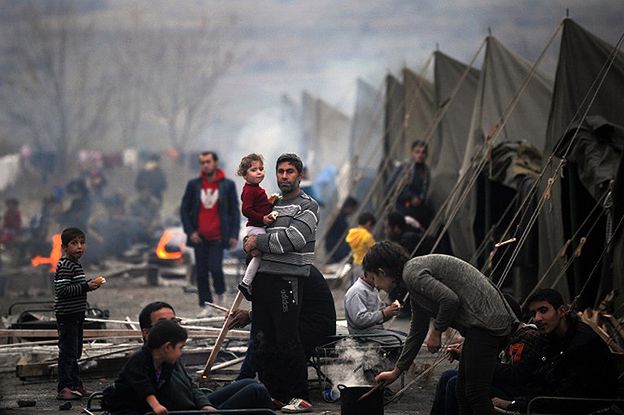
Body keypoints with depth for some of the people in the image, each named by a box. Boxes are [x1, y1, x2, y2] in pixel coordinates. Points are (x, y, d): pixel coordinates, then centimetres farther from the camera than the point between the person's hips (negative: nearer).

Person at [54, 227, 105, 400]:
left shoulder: (76, 265, 15)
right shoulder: (64, 266, -16)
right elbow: (62, 290, -25)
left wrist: (90, 284, 11)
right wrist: (86, 286, -24)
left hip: (76, 315, 10)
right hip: (66, 315, -10)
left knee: (75, 352, 16)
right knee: (68, 352, -8)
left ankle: (75, 384, 24)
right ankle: (64, 388, -6)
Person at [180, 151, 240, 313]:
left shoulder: (228, 185, 2)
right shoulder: (193, 184, 6)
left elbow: (235, 211, 5)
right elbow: (184, 210, 9)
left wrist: (234, 235, -3)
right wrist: (190, 231, -2)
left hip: (217, 237, -2)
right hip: (199, 237, 2)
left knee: (215, 267, -15)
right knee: (201, 273, 2)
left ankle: (220, 293, 14)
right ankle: (205, 306, 10)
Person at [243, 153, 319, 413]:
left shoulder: (308, 206, 0)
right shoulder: (271, 205, 22)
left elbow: (292, 239, -13)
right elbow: (251, 233, 24)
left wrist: (259, 241, -5)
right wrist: (251, 245, 0)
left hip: (288, 279, -7)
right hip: (262, 276, 7)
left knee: (288, 339, -11)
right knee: (262, 340, 7)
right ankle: (272, 394, 15)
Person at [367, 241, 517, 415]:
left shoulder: (412, 273, -10)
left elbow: (450, 299, -22)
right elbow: (417, 332, 32)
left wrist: (436, 331, -5)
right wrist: (397, 371, 38)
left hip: (484, 321, -10)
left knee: (476, 393, -11)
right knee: (464, 392, 13)